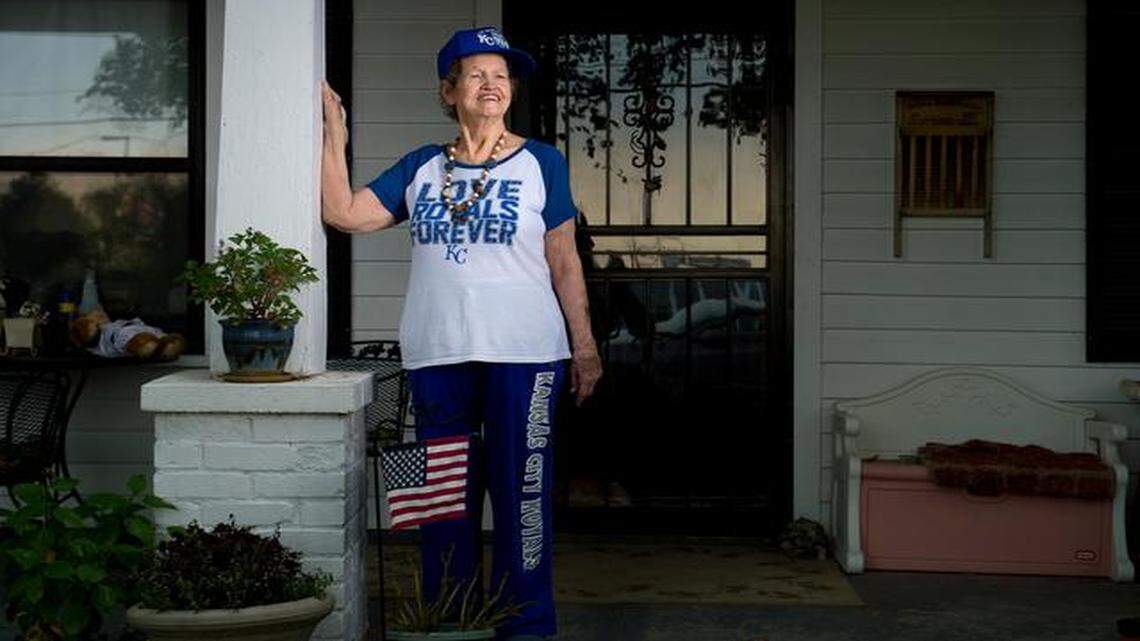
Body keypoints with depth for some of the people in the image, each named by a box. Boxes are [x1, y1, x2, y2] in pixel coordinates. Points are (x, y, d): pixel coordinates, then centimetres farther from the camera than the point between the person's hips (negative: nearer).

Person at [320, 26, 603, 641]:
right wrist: (334, 132, 3)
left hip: (523, 355, -3)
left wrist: (585, 347, 1)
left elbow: (564, 263, 5)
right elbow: (343, 212, 6)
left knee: (521, 495, -1)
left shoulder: (542, 162, 5)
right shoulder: (421, 168, 11)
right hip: (436, 356, 3)